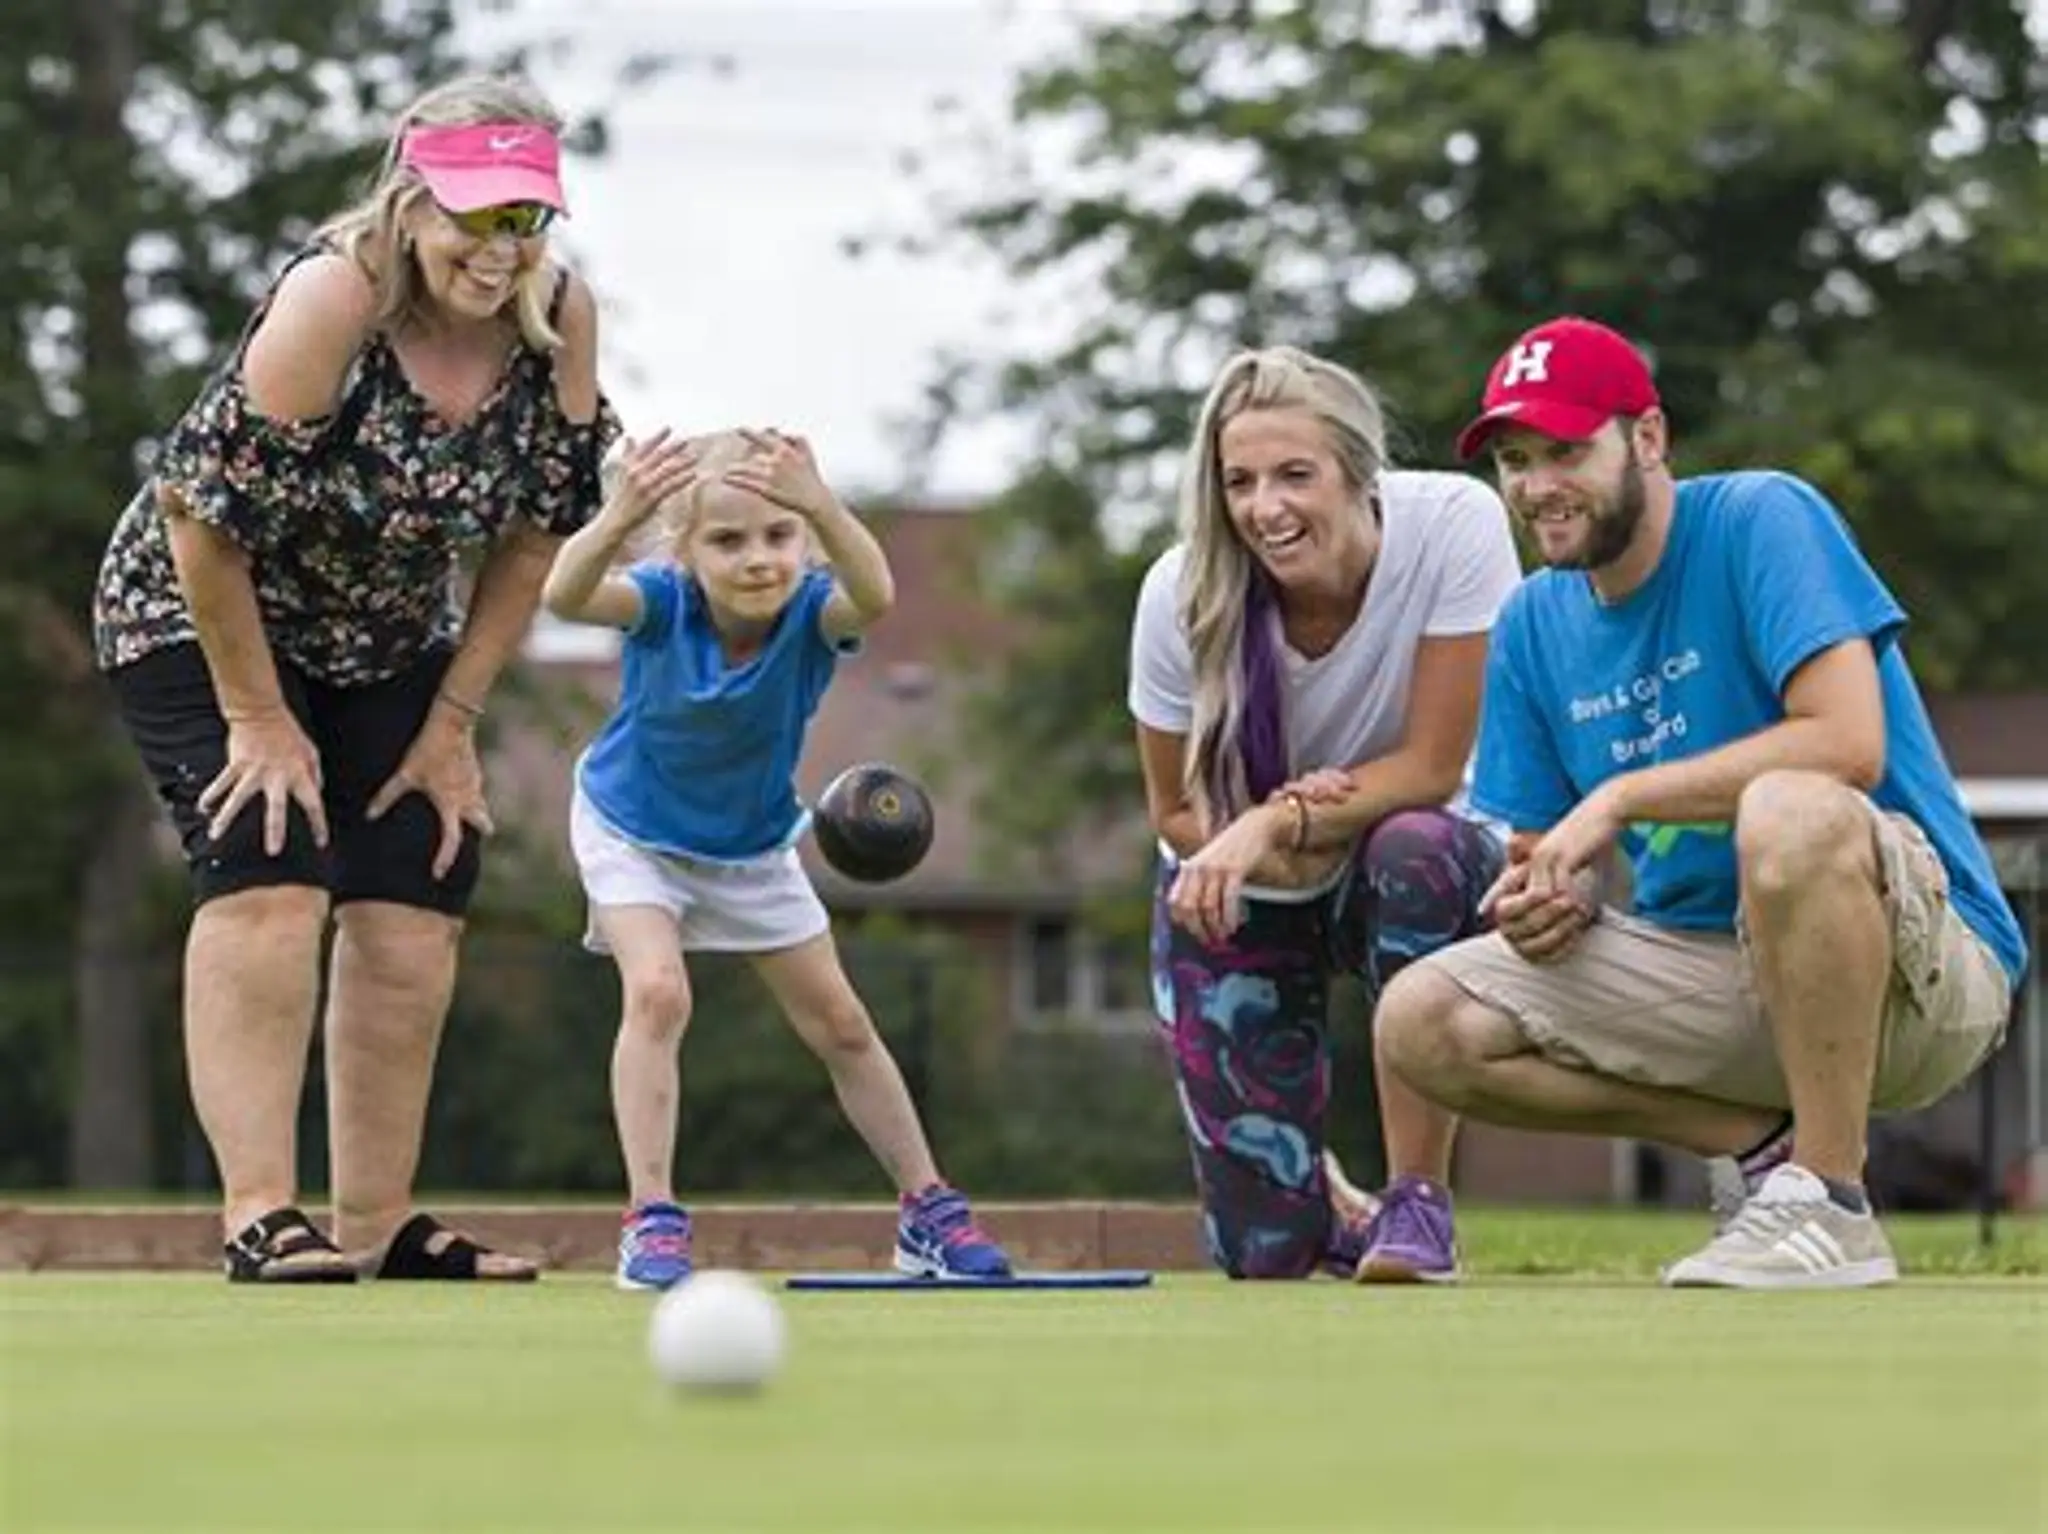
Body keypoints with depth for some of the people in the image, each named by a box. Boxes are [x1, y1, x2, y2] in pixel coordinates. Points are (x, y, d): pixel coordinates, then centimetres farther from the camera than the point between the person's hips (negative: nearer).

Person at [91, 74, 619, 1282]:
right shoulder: (330, 301, -31)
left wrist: (453, 723, -3)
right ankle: (261, 1216, -21)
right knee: (270, 880, -20)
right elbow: (206, 520, -26)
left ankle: (380, 1224, 7)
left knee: (414, 907, -1)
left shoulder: (562, 320, -14)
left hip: (388, 644, 6)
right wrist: (261, 719, -18)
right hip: (200, 618, -6)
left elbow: (534, 536, -2)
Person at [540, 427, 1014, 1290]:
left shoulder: (810, 612, -31)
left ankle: (928, 1215, 24)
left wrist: (821, 509, -74)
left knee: (839, 1024, 9)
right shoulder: (662, 603, -33)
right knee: (657, 993, -25)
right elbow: (568, 597, -54)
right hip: (634, 831, -2)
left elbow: (875, 597, -55)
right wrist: (616, 522, -74)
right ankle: (650, 1220, -17)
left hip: (751, 844, 2)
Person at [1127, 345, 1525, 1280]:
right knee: (1266, 1252, -8)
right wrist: (1282, 847, -30)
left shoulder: (1455, 526, -26)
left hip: (1416, 862, -1)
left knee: (1417, 850, -40)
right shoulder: (1182, 595, -21)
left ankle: (1412, 1207, -25)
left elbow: (1433, 767, -22)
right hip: (1238, 894, 1)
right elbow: (1176, 811, -9)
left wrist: (1269, 826, -35)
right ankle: (1327, 1197, 33)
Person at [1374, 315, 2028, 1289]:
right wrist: (1544, 898, -11)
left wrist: (1620, 797, -20)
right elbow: (1544, 848, 15)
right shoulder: (1534, 626, 9)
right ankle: (1770, 1144, -1)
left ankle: (1831, 1205, -26)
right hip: (1712, 966, 7)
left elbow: (1848, 744, -25)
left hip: (1926, 961, -7)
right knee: (1421, 1024, -7)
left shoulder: (1761, 520, -12)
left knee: (1788, 810, -40)